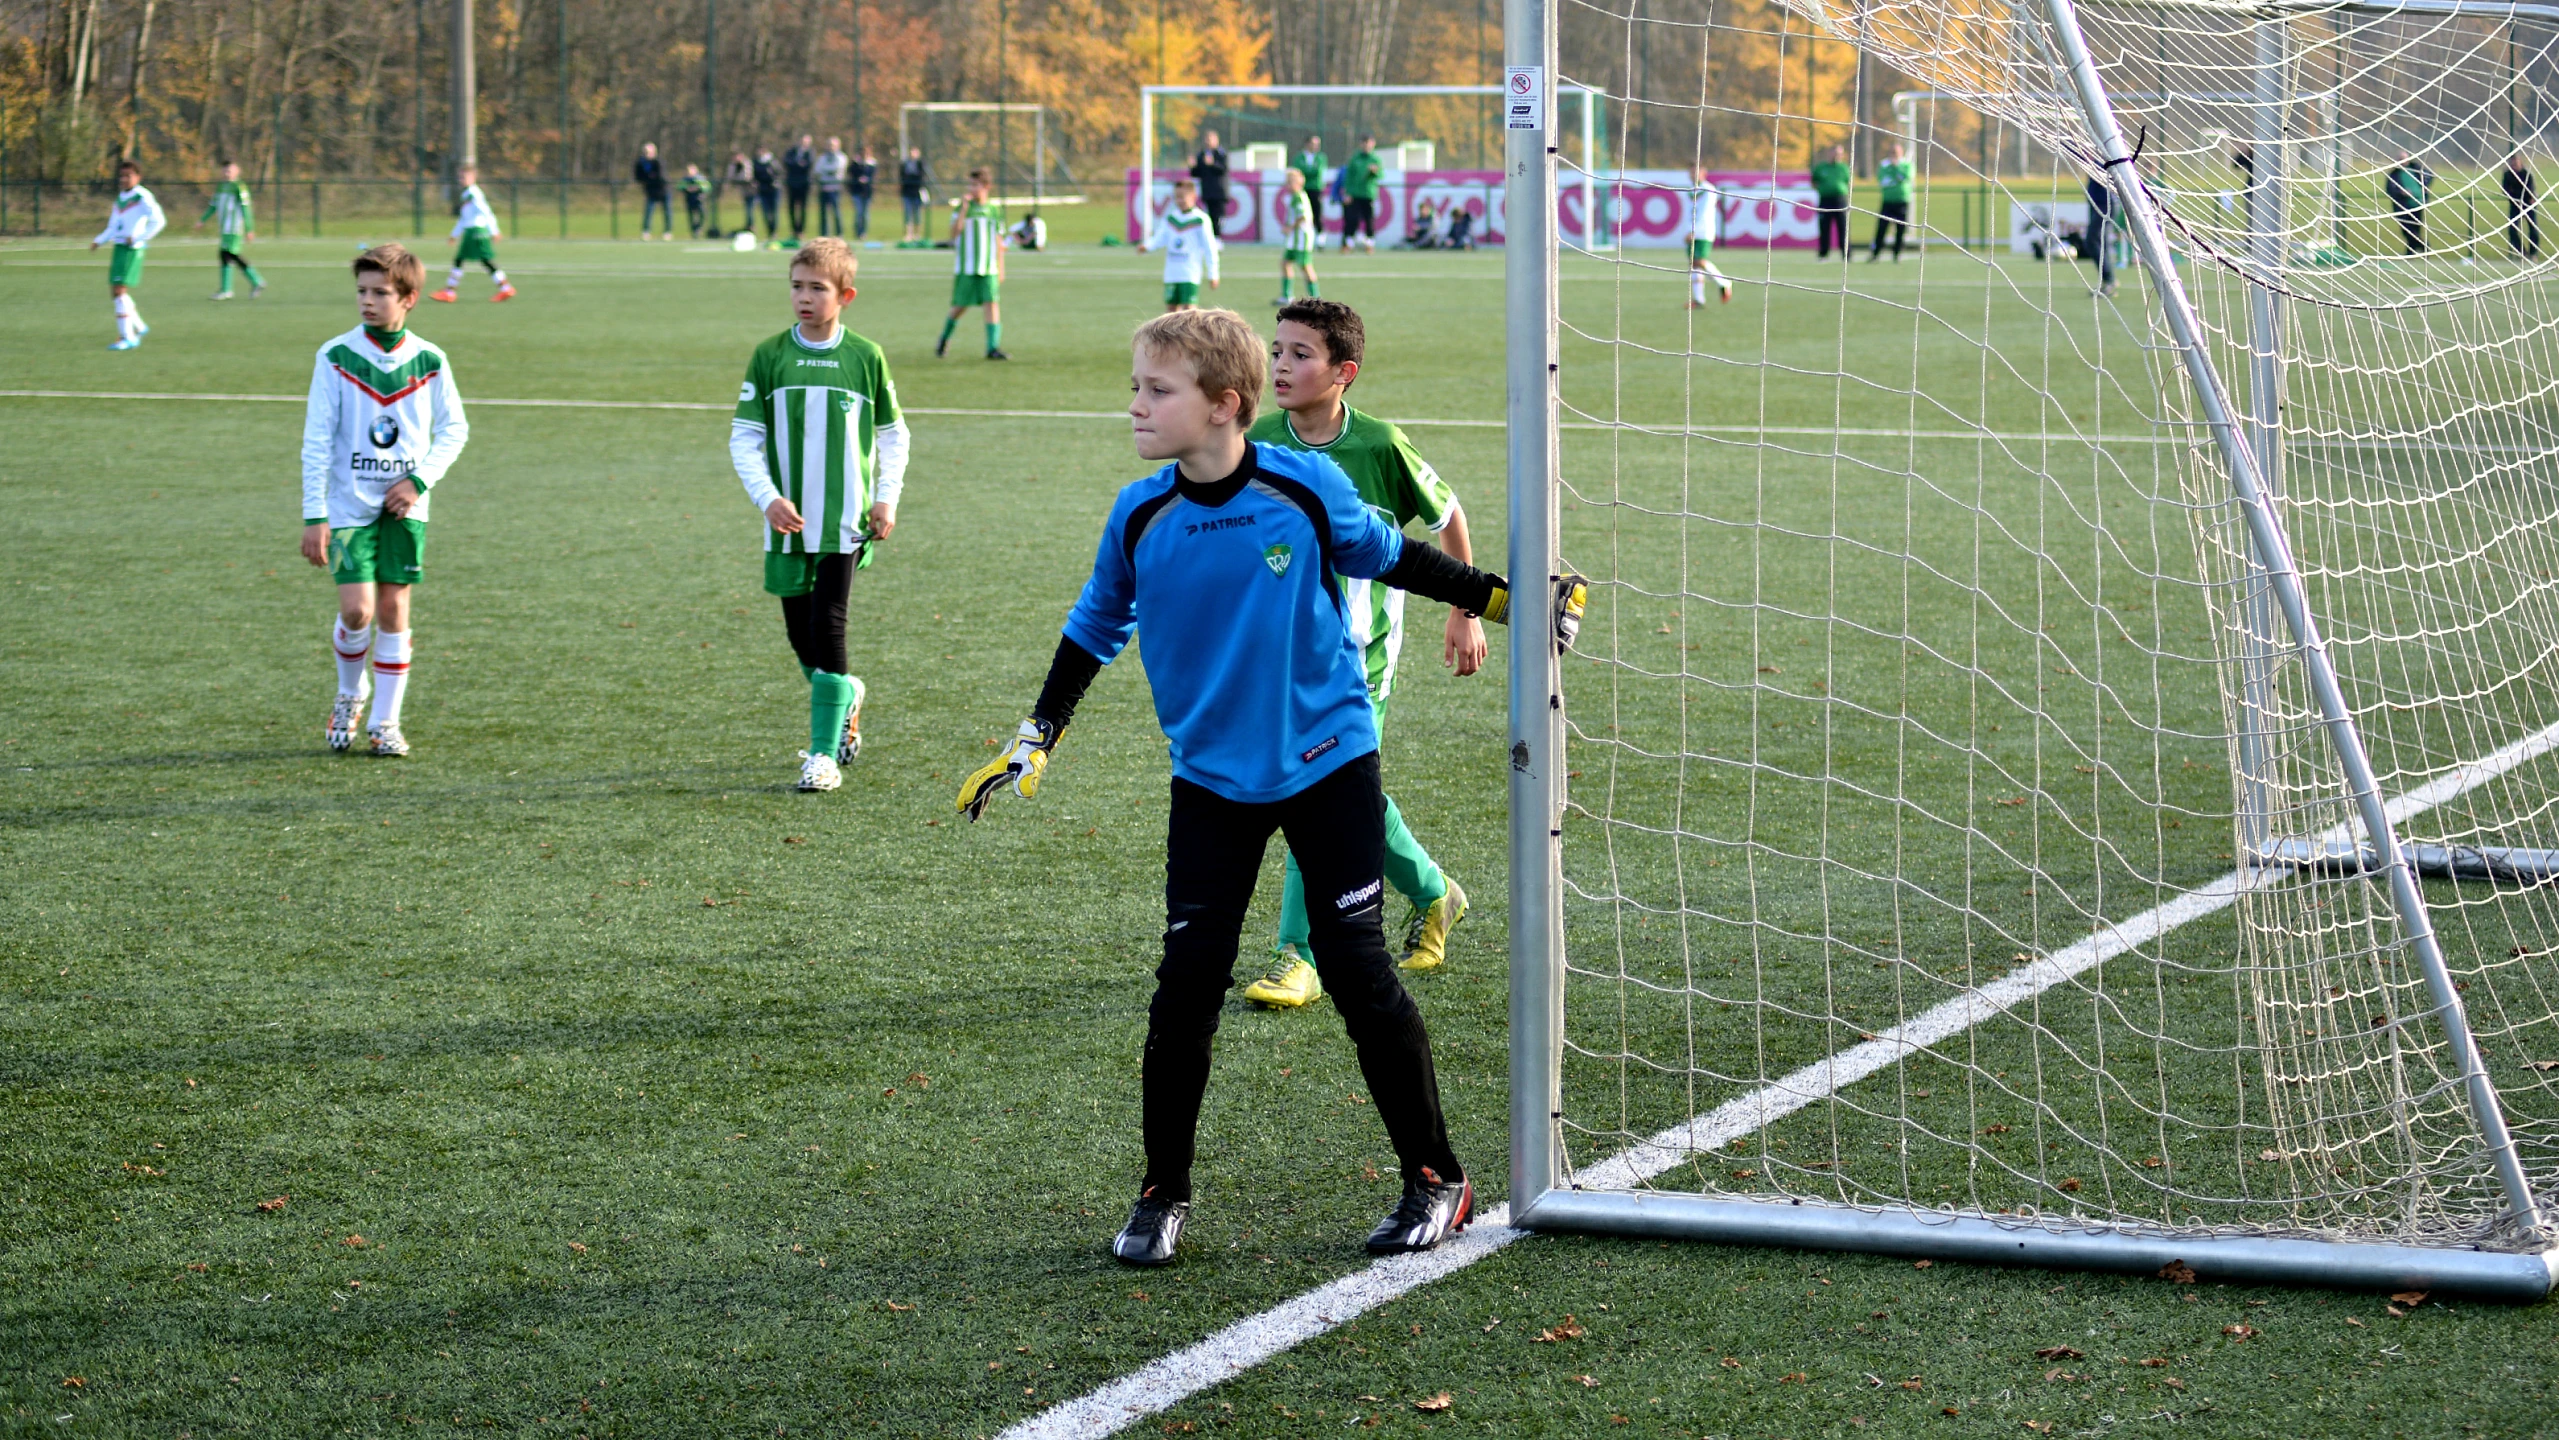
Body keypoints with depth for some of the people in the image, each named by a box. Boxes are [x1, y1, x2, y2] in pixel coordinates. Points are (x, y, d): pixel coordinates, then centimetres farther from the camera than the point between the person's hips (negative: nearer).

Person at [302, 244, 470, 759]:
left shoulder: (429, 363, -1)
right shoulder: (336, 358, -6)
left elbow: (454, 430, 9)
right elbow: (316, 441, -5)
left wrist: (420, 479, -6)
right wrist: (314, 516, -9)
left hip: (404, 507, 2)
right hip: (349, 504, -2)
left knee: (394, 610, 1)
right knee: (357, 610, -10)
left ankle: (385, 720, 12)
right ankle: (351, 694, 19)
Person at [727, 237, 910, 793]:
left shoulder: (865, 358, -1)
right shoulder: (769, 356, 0)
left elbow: (892, 434, 10)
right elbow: (744, 437, 1)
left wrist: (887, 497, 0)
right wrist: (768, 497, -12)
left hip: (846, 522, -2)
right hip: (789, 523, 2)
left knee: (827, 627, -11)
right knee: (801, 636, 9)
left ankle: (825, 752, -3)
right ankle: (845, 696, 40)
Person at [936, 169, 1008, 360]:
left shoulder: (993, 211, 8)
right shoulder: (963, 207, 1)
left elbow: (998, 242, 14)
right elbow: (954, 232, -12)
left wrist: (1000, 269, 11)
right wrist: (964, 207, -17)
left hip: (988, 268, 2)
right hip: (965, 267, -2)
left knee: (991, 303, -11)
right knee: (960, 307, 4)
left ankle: (993, 347, -14)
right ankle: (944, 339, 28)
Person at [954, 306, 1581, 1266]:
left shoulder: (1307, 489, -12)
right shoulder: (1139, 517, -6)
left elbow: (1390, 556, 6)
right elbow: (1096, 629, 10)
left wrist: (1507, 601, 9)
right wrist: (1033, 743, 8)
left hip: (1327, 763, -2)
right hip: (1211, 780, 2)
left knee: (1357, 970, -2)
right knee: (1186, 983, -3)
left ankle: (1435, 1179, 12)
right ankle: (1163, 1194, 12)